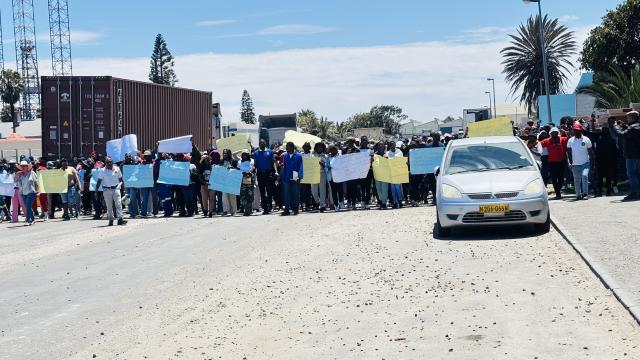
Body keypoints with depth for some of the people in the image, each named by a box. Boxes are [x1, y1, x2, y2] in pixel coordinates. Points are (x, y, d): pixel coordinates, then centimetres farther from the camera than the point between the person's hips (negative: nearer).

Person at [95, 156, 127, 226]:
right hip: (107, 190, 0)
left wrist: (121, 185, 6)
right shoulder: (103, 171, 2)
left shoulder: (117, 169, 5)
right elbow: (99, 181, 5)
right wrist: (96, 191, 2)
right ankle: (111, 220, 14)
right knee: (109, 206, 6)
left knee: (118, 203, -10)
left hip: (116, 188, 0)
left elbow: (120, 179, 16)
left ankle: (120, 219, -13)